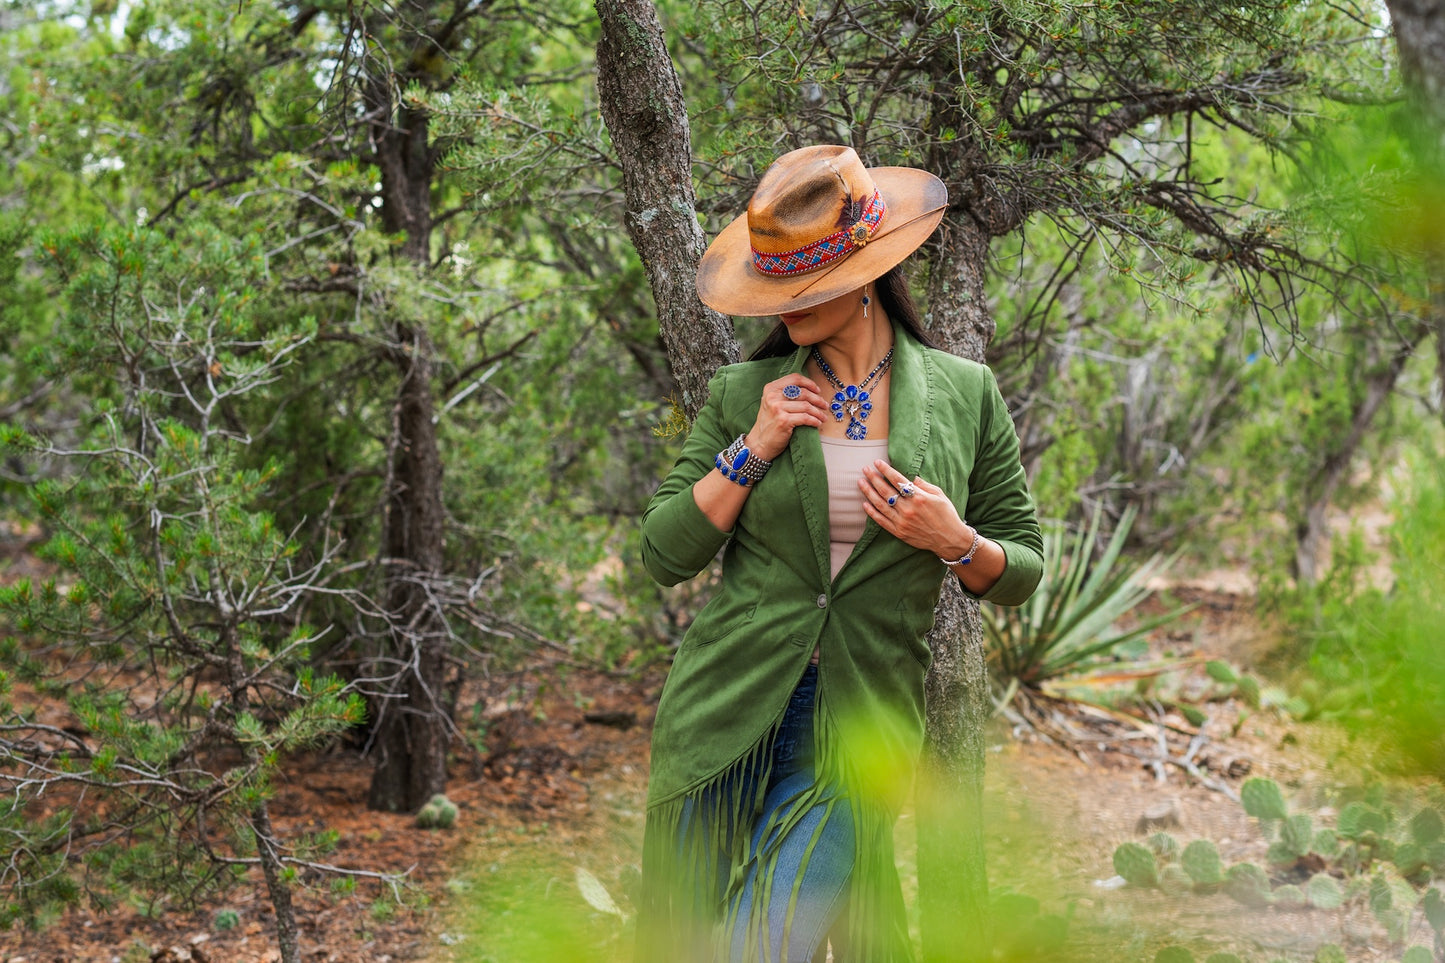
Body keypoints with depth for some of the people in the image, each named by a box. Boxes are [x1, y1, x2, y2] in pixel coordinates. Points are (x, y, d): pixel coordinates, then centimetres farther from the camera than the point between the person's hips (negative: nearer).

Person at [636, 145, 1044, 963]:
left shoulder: (965, 394, 3)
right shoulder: (744, 394, 4)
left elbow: (1023, 570, 8)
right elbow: (664, 555, 3)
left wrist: (956, 544, -13)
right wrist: (752, 450, -8)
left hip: (859, 734, -2)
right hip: (728, 717, 2)